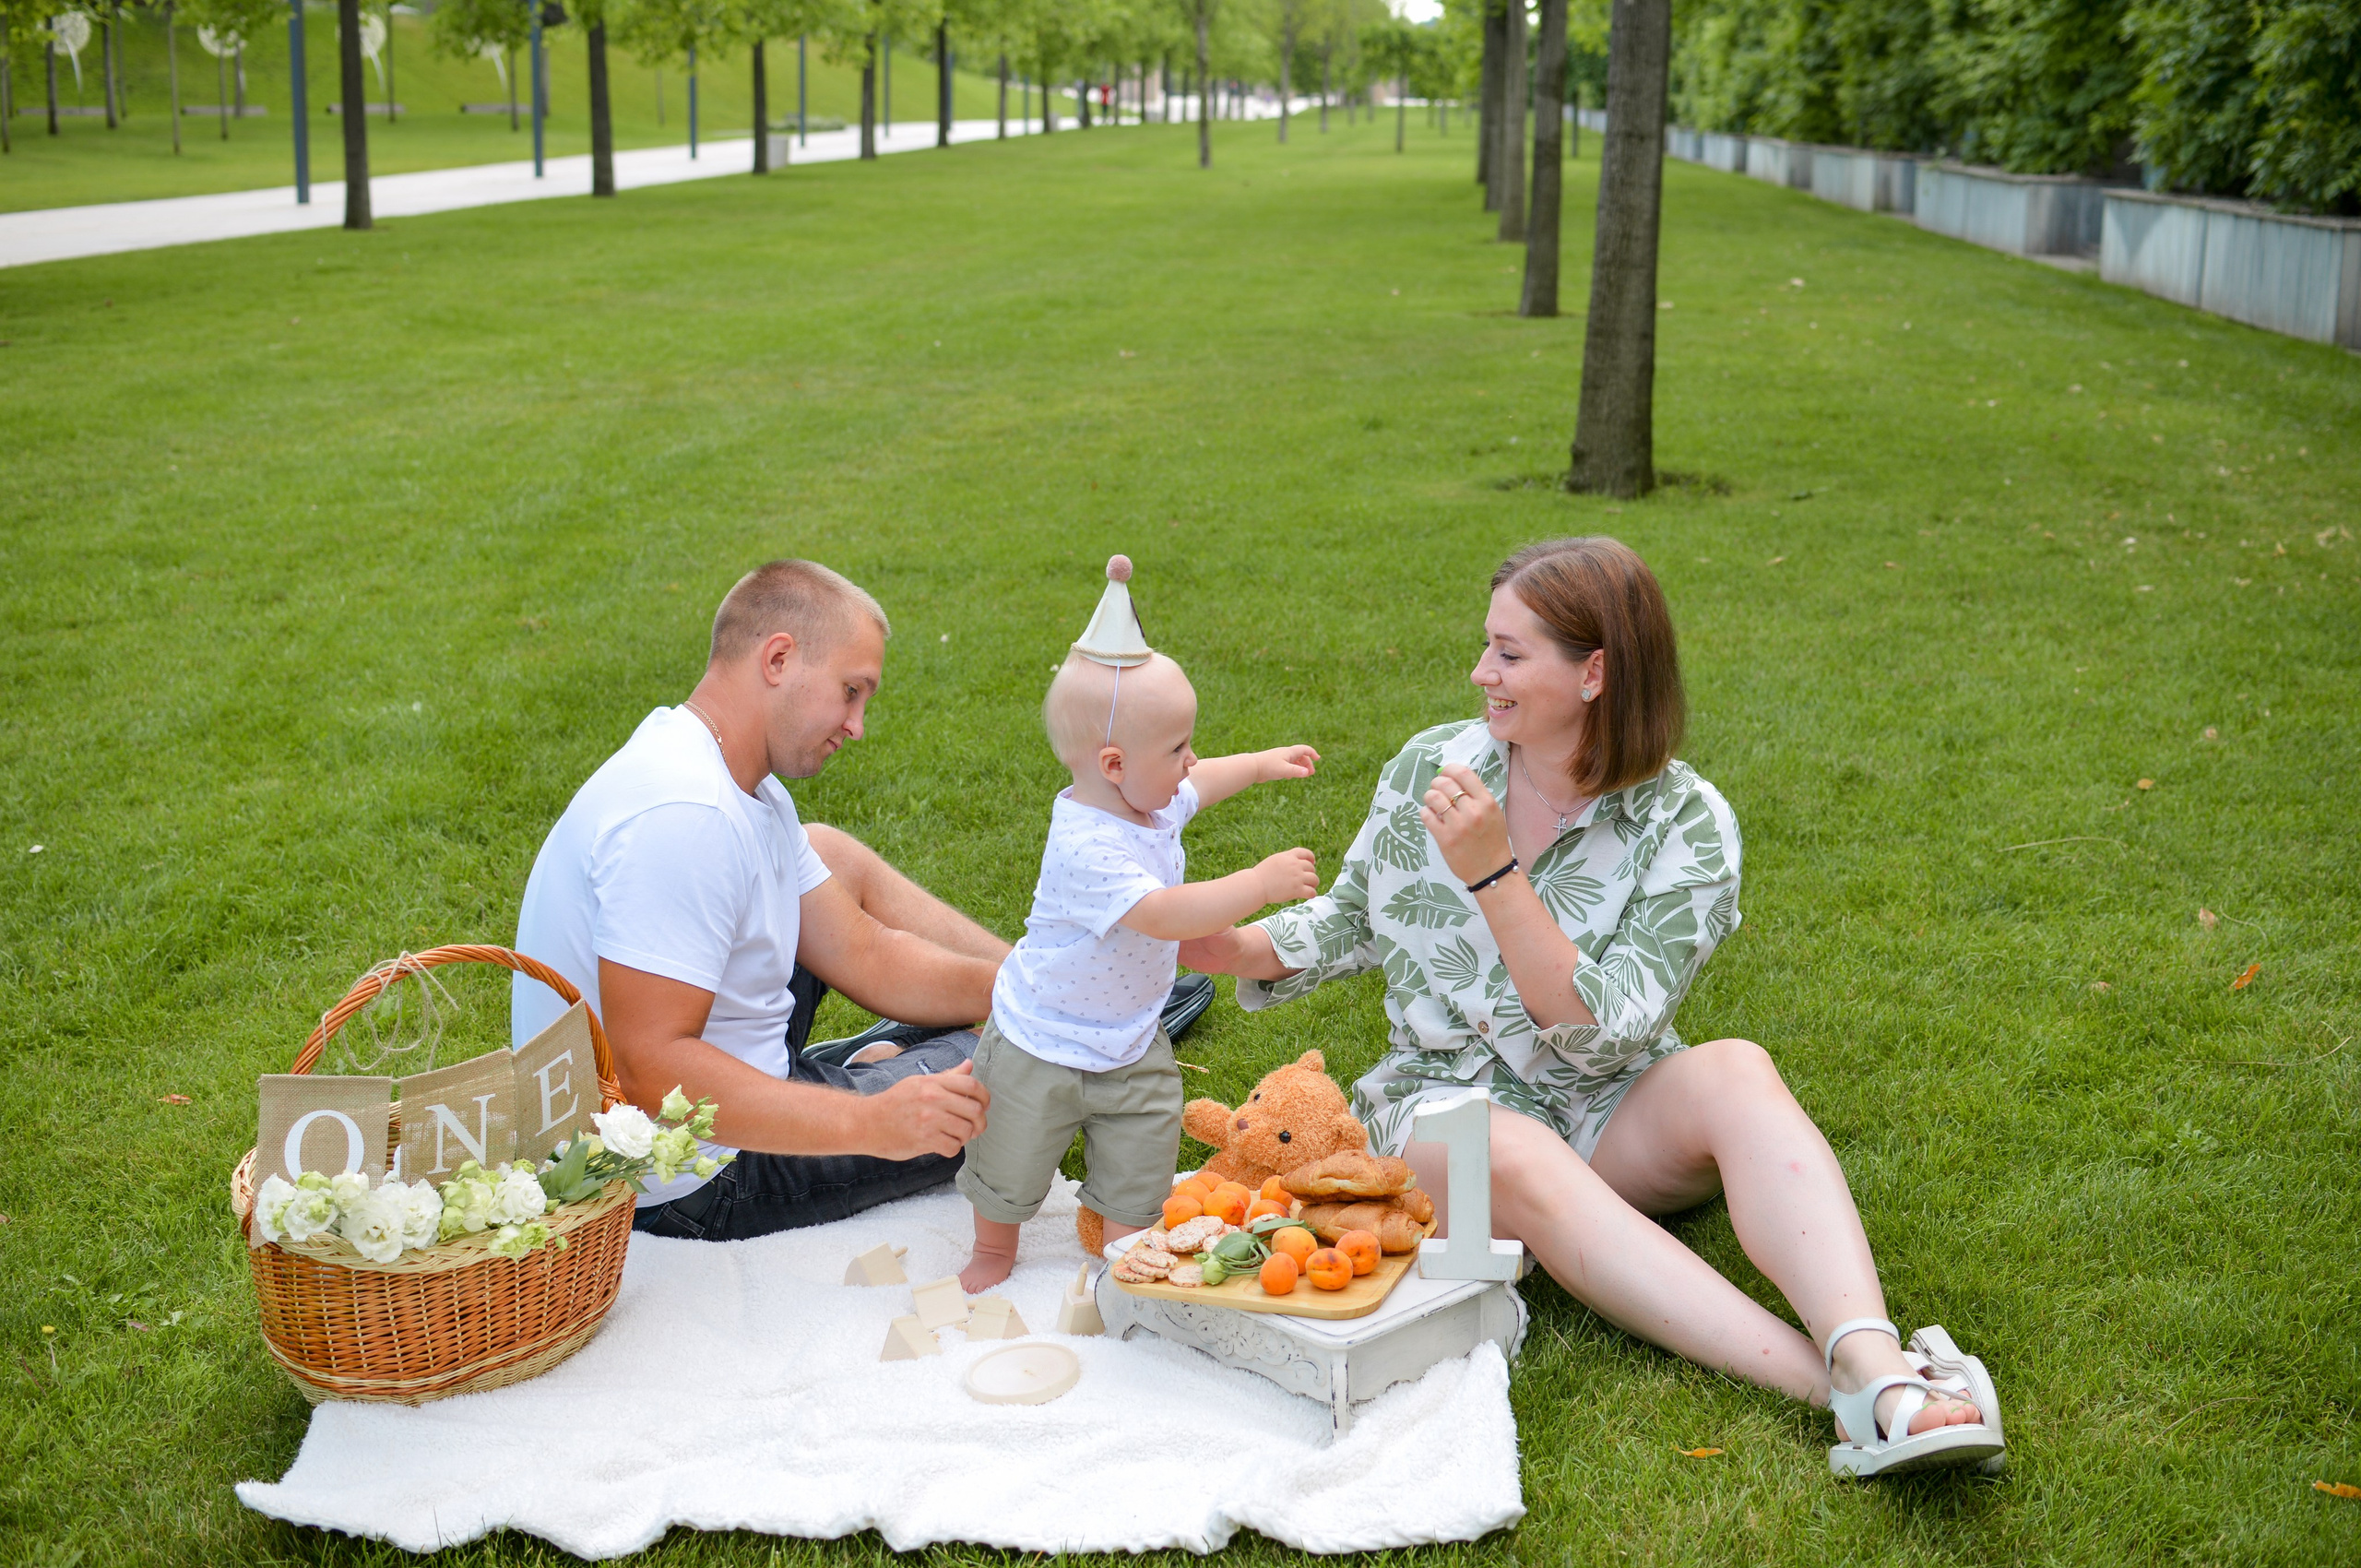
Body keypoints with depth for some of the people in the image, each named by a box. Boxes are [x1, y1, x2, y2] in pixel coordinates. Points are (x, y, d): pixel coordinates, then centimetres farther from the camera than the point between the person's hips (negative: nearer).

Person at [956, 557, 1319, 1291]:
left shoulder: (1149, 802, -8)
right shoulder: (1087, 847, -37)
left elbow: (1197, 785, 17)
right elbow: (1163, 915, -47)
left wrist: (1266, 763, 24)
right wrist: (1262, 882, -46)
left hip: (1131, 1044, 7)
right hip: (1042, 1045, -7)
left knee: (1141, 1164, 9)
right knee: (1010, 1162, 16)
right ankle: (994, 1249, 41)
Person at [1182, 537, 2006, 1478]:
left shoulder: (1685, 824, -10)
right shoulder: (1430, 767, 0)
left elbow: (1606, 1031, -19)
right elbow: (1352, 920, 15)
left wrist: (1495, 874, -26)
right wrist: (1233, 948, -2)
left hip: (1613, 1113, 0)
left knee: (1736, 1072, -32)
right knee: (1520, 1158, -36)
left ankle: (1876, 1369, -50)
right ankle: (1838, 1393, -46)